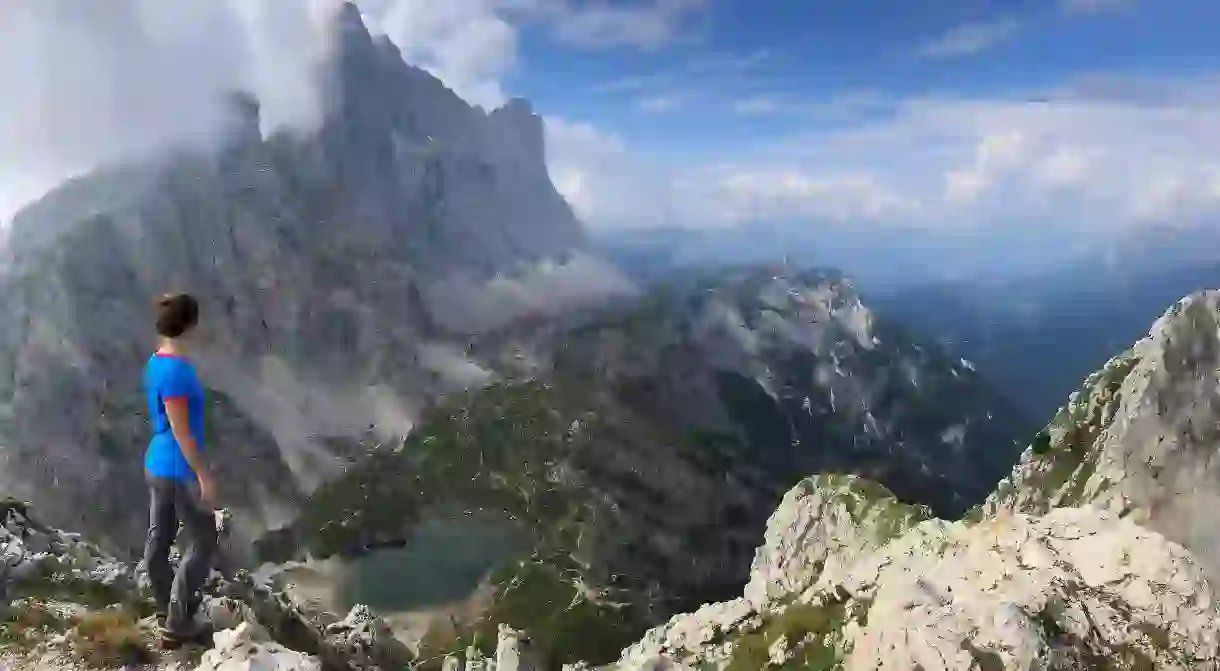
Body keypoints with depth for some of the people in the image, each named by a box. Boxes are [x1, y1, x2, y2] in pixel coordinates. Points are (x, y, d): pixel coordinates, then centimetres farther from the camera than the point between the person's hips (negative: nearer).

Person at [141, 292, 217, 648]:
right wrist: (203, 475, -16)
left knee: (159, 538, 20)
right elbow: (180, 430, -23)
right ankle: (177, 625, 11)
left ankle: (169, 607, 37)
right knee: (202, 543, 5)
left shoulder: (157, 362, 4)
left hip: (157, 465, 9)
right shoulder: (174, 371, -26)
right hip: (179, 470, -9)